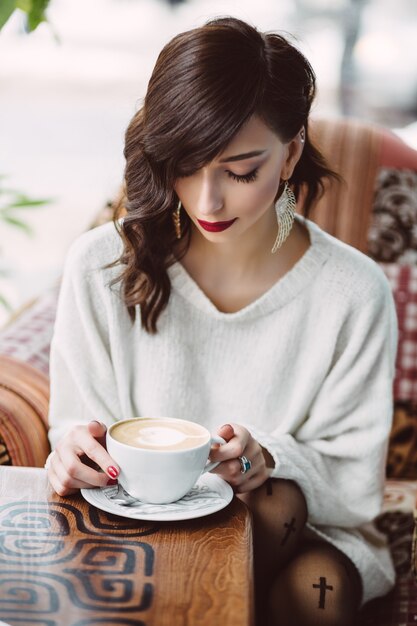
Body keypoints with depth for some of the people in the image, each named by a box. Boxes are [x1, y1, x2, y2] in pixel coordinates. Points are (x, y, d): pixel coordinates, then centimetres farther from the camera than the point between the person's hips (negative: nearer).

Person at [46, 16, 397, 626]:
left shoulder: (355, 294, -12)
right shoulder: (100, 266, -8)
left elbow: (353, 484, -6)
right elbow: (80, 423, 1)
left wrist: (270, 463, -27)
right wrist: (77, 449, -23)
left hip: (296, 532, 1)